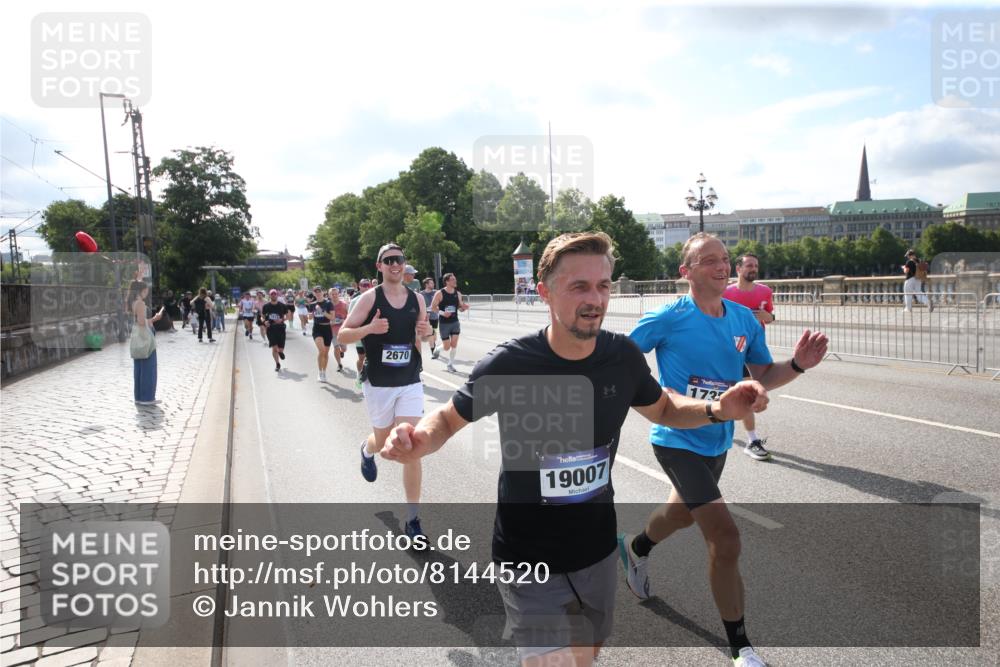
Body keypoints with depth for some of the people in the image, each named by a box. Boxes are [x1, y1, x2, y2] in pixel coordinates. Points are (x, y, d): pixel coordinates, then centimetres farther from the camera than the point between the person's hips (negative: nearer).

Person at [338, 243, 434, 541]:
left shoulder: (417, 299, 2)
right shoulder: (370, 298, -7)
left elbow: (427, 339, 13)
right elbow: (342, 335, -8)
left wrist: (426, 334, -11)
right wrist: (369, 329, -26)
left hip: (411, 383, 1)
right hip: (378, 384, -1)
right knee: (383, 442, 15)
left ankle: (413, 519, 4)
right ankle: (367, 450, 56)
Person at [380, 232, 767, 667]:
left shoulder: (623, 356, -11)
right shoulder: (507, 365, -23)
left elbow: (663, 408, 8)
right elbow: (449, 418, -7)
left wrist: (717, 409, -11)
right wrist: (417, 442, -30)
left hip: (599, 550, 5)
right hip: (529, 561, -4)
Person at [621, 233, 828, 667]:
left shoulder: (744, 318, 0)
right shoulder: (668, 318, -16)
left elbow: (763, 377, 5)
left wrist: (798, 364, -13)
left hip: (718, 441, 7)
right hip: (678, 441, -7)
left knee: (684, 512, 29)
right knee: (726, 538, -14)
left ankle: (635, 548, 62)